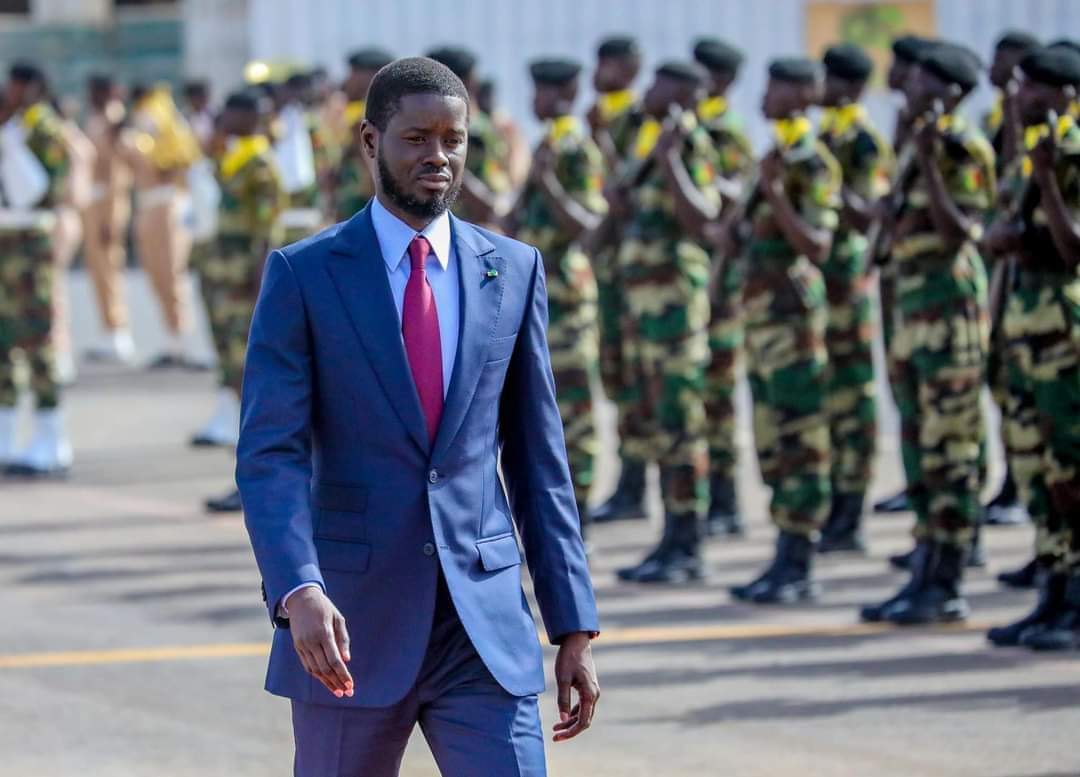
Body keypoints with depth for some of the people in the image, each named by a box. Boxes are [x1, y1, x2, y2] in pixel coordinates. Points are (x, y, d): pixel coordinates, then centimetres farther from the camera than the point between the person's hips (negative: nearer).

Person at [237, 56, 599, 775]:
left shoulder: (514, 271, 8)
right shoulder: (303, 275, -2)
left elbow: (537, 456, 10)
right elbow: (270, 456, -10)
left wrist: (575, 627, 6)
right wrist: (299, 593, -27)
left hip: (485, 628, 2)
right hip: (351, 623, -2)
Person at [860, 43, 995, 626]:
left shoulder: (965, 149, -11)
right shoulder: (923, 142, 15)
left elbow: (958, 233, -21)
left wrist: (928, 163, -24)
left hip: (950, 304, -10)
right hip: (913, 307, 10)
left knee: (950, 450, -6)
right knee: (919, 448, 12)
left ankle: (947, 587, -4)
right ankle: (926, 572, 17)